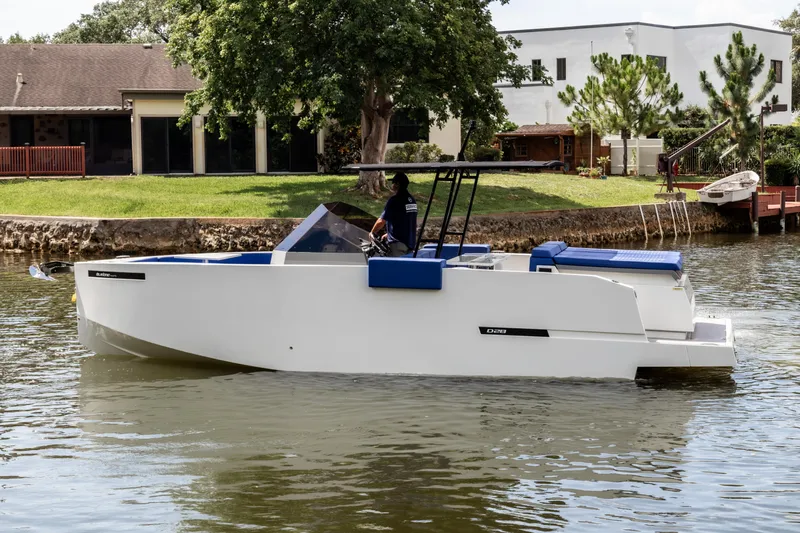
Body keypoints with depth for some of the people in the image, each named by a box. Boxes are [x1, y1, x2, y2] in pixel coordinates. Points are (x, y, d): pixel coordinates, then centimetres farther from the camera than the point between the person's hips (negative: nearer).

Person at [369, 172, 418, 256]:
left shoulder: (394, 200, -14)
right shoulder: (412, 200, 13)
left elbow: (381, 221, -13)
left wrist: (372, 232, 4)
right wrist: (389, 234, 28)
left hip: (398, 243, -8)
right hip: (410, 243, 8)